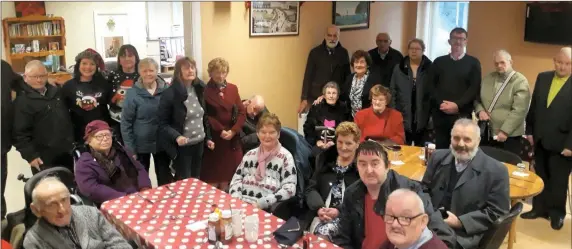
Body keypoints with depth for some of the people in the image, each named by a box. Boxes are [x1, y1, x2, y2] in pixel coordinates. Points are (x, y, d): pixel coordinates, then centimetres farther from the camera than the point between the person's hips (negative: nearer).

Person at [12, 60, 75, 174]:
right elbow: (20, 133, -17)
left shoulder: (56, 92, 8)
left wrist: (72, 141, 18)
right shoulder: (22, 101, -13)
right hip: (44, 158, -7)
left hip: (66, 153, 7)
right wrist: (30, 155, -19)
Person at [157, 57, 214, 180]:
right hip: (182, 146, -6)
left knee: (196, 180, 16)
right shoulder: (170, 93, -15)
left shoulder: (199, 90, 5)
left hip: (199, 143, 6)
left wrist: (208, 137, 12)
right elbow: (162, 123, -13)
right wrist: (176, 136, -28)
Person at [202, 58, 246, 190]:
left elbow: (242, 113, 5)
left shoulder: (233, 88, 9)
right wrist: (220, 130, -16)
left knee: (228, 173, 6)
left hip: (232, 139, 4)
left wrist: (233, 131, -8)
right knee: (212, 177, -1)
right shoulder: (205, 91, -4)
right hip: (212, 138, -4)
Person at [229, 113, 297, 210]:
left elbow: (289, 189, -7)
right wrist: (236, 199, -3)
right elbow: (237, 178, 17)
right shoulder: (250, 154, 15)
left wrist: (262, 203, -16)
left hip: (265, 210, -4)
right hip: (241, 204, 4)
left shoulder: (285, 156, 1)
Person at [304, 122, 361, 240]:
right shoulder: (325, 159, 16)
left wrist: (339, 210, -18)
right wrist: (319, 208, -9)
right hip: (321, 214, 4)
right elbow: (311, 189, 10)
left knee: (323, 233, -31)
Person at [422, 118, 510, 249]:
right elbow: (424, 189, 15)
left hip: (465, 236, -4)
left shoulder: (495, 170, -6)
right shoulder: (438, 157, 8)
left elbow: (497, 213, -6)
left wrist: (460, 222, -14)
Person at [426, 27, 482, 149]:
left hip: (462, 114, -2)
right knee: (440, 149, 5)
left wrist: (457, 105, -13)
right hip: (440, 113, 2)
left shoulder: (473, 63, 7)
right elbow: (430, 85, 6)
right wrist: (440, 103, -9)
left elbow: (474, 89, -2)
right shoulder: (439, 61, 13)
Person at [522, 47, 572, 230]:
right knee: (540, 177, 15)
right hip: (540, 140, 5)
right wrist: (529, 131, 8)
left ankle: (557, 213, 27)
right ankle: (539, 208, 29)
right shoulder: (543, 77, 5)